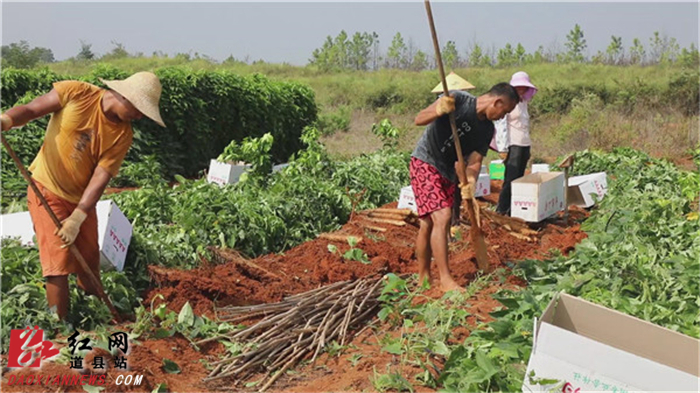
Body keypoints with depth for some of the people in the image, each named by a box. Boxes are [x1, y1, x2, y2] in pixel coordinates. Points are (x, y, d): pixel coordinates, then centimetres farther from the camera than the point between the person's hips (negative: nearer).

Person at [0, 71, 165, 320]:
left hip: (81, 199, 4)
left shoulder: (123, 134, -10)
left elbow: (101, 178, -16)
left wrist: (77, 218, -24)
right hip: (47, 190, -4)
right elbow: (31, 109, -11)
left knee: (89, 262, 12)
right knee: (58, 263, -9)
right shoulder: (75, 93, -17)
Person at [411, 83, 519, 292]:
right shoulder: (458, 100, -16)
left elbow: (475, 161, 2)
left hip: (448, 173, 7)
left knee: (428, 224, 9)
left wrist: (470, 181, -19)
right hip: (425, 163, -7)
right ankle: (446, 280, -13)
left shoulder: (487, 129, 3)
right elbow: (419, 119, -21)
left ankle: (423, 279, 19)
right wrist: (438, 111, -42)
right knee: (441, 217, -17)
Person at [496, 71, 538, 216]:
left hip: (525, 144, 8)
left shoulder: (524, 102, 17)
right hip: (513, 145, -8)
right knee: (510, 179, -10)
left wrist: (529, 149, 18)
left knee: (520, 178, 8)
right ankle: (501, 210, -6)